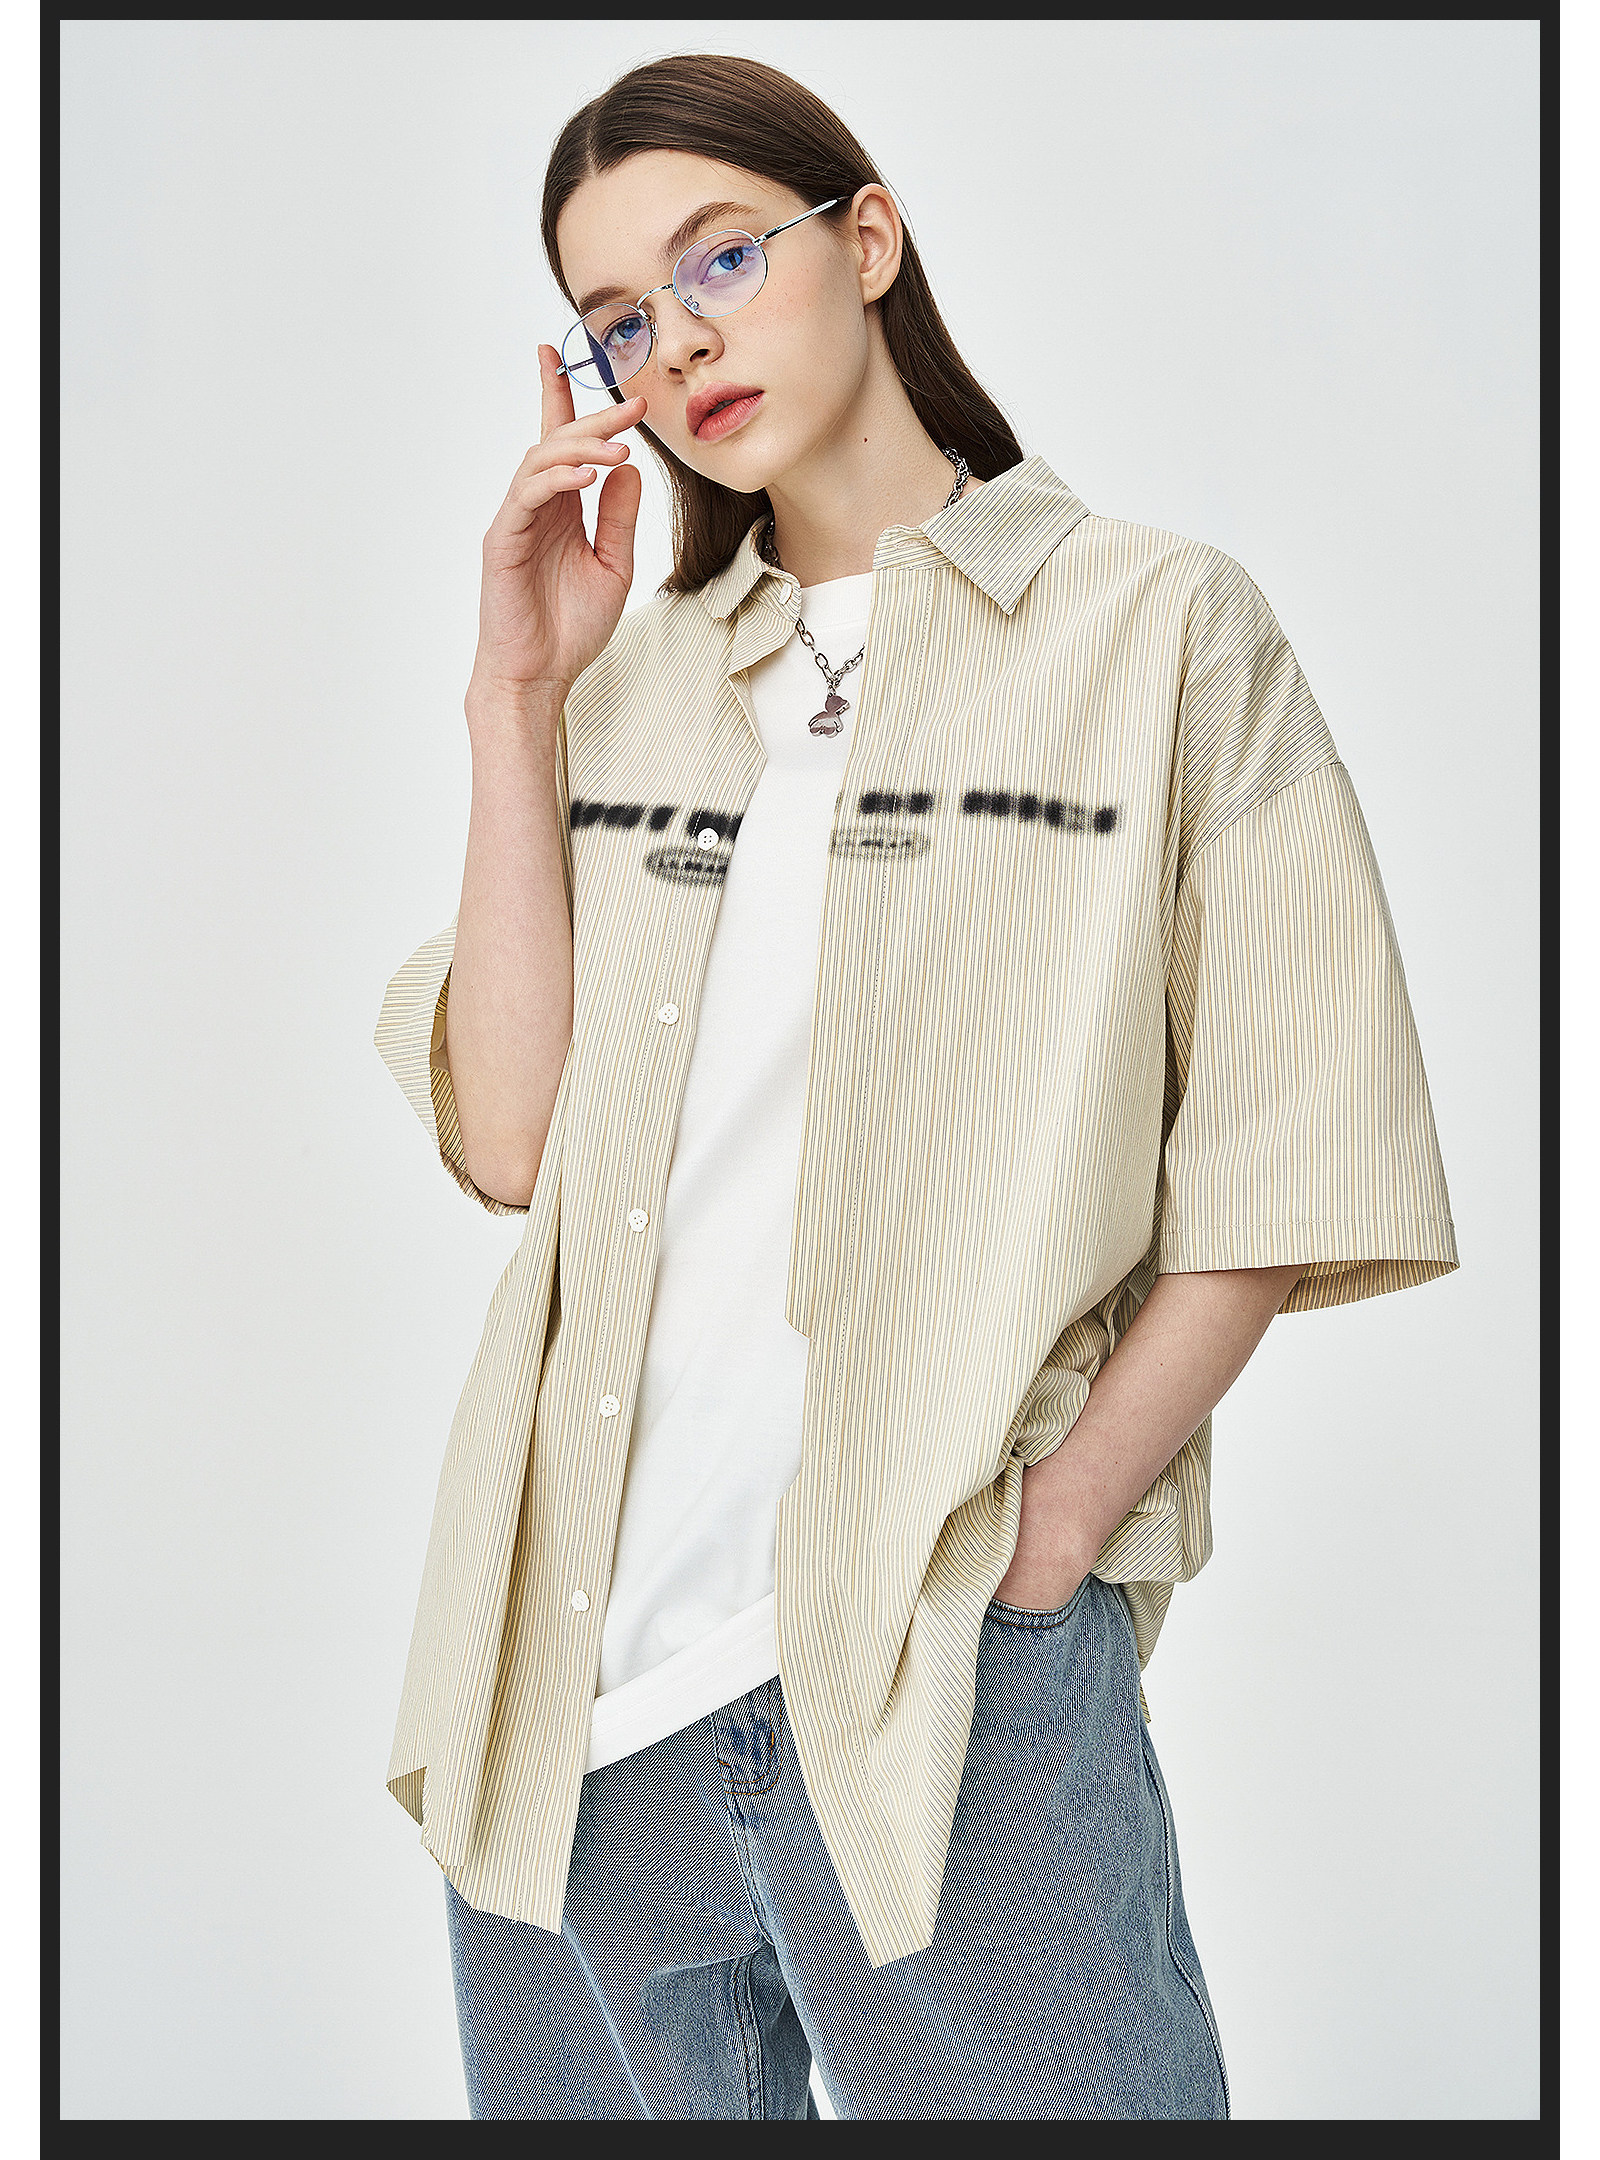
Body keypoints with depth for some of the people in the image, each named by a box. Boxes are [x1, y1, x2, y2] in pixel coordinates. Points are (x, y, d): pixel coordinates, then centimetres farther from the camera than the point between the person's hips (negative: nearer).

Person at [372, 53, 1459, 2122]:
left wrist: (1050, 1534, -11)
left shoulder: (1157, 623, 3)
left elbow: (1283, 1157, -2)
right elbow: (510, 1139, 4)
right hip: (578, 1664, 4)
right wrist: (517, 695, 1)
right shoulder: (628, 669, 15)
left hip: (945, 1678, -4)